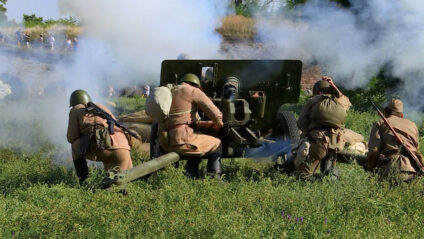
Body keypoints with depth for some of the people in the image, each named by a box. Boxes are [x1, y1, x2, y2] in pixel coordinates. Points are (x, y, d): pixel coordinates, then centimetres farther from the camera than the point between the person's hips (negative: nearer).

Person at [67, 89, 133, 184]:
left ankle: (84, 180, 21)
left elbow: (72, 138, 11)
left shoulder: (75, 110, 17)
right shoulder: (102, 107, 30)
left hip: (99, 151, -4)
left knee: (76, 145, 29)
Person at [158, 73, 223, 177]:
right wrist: (218, 124, 15)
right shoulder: (193, 91, 0)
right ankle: (213, 177, 5)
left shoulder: (170, 92, 23)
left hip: (166, 143, 8)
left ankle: (191, 175, 19)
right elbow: (215, 113, -5)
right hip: (182, 140, -8)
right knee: (216, 144, 11)